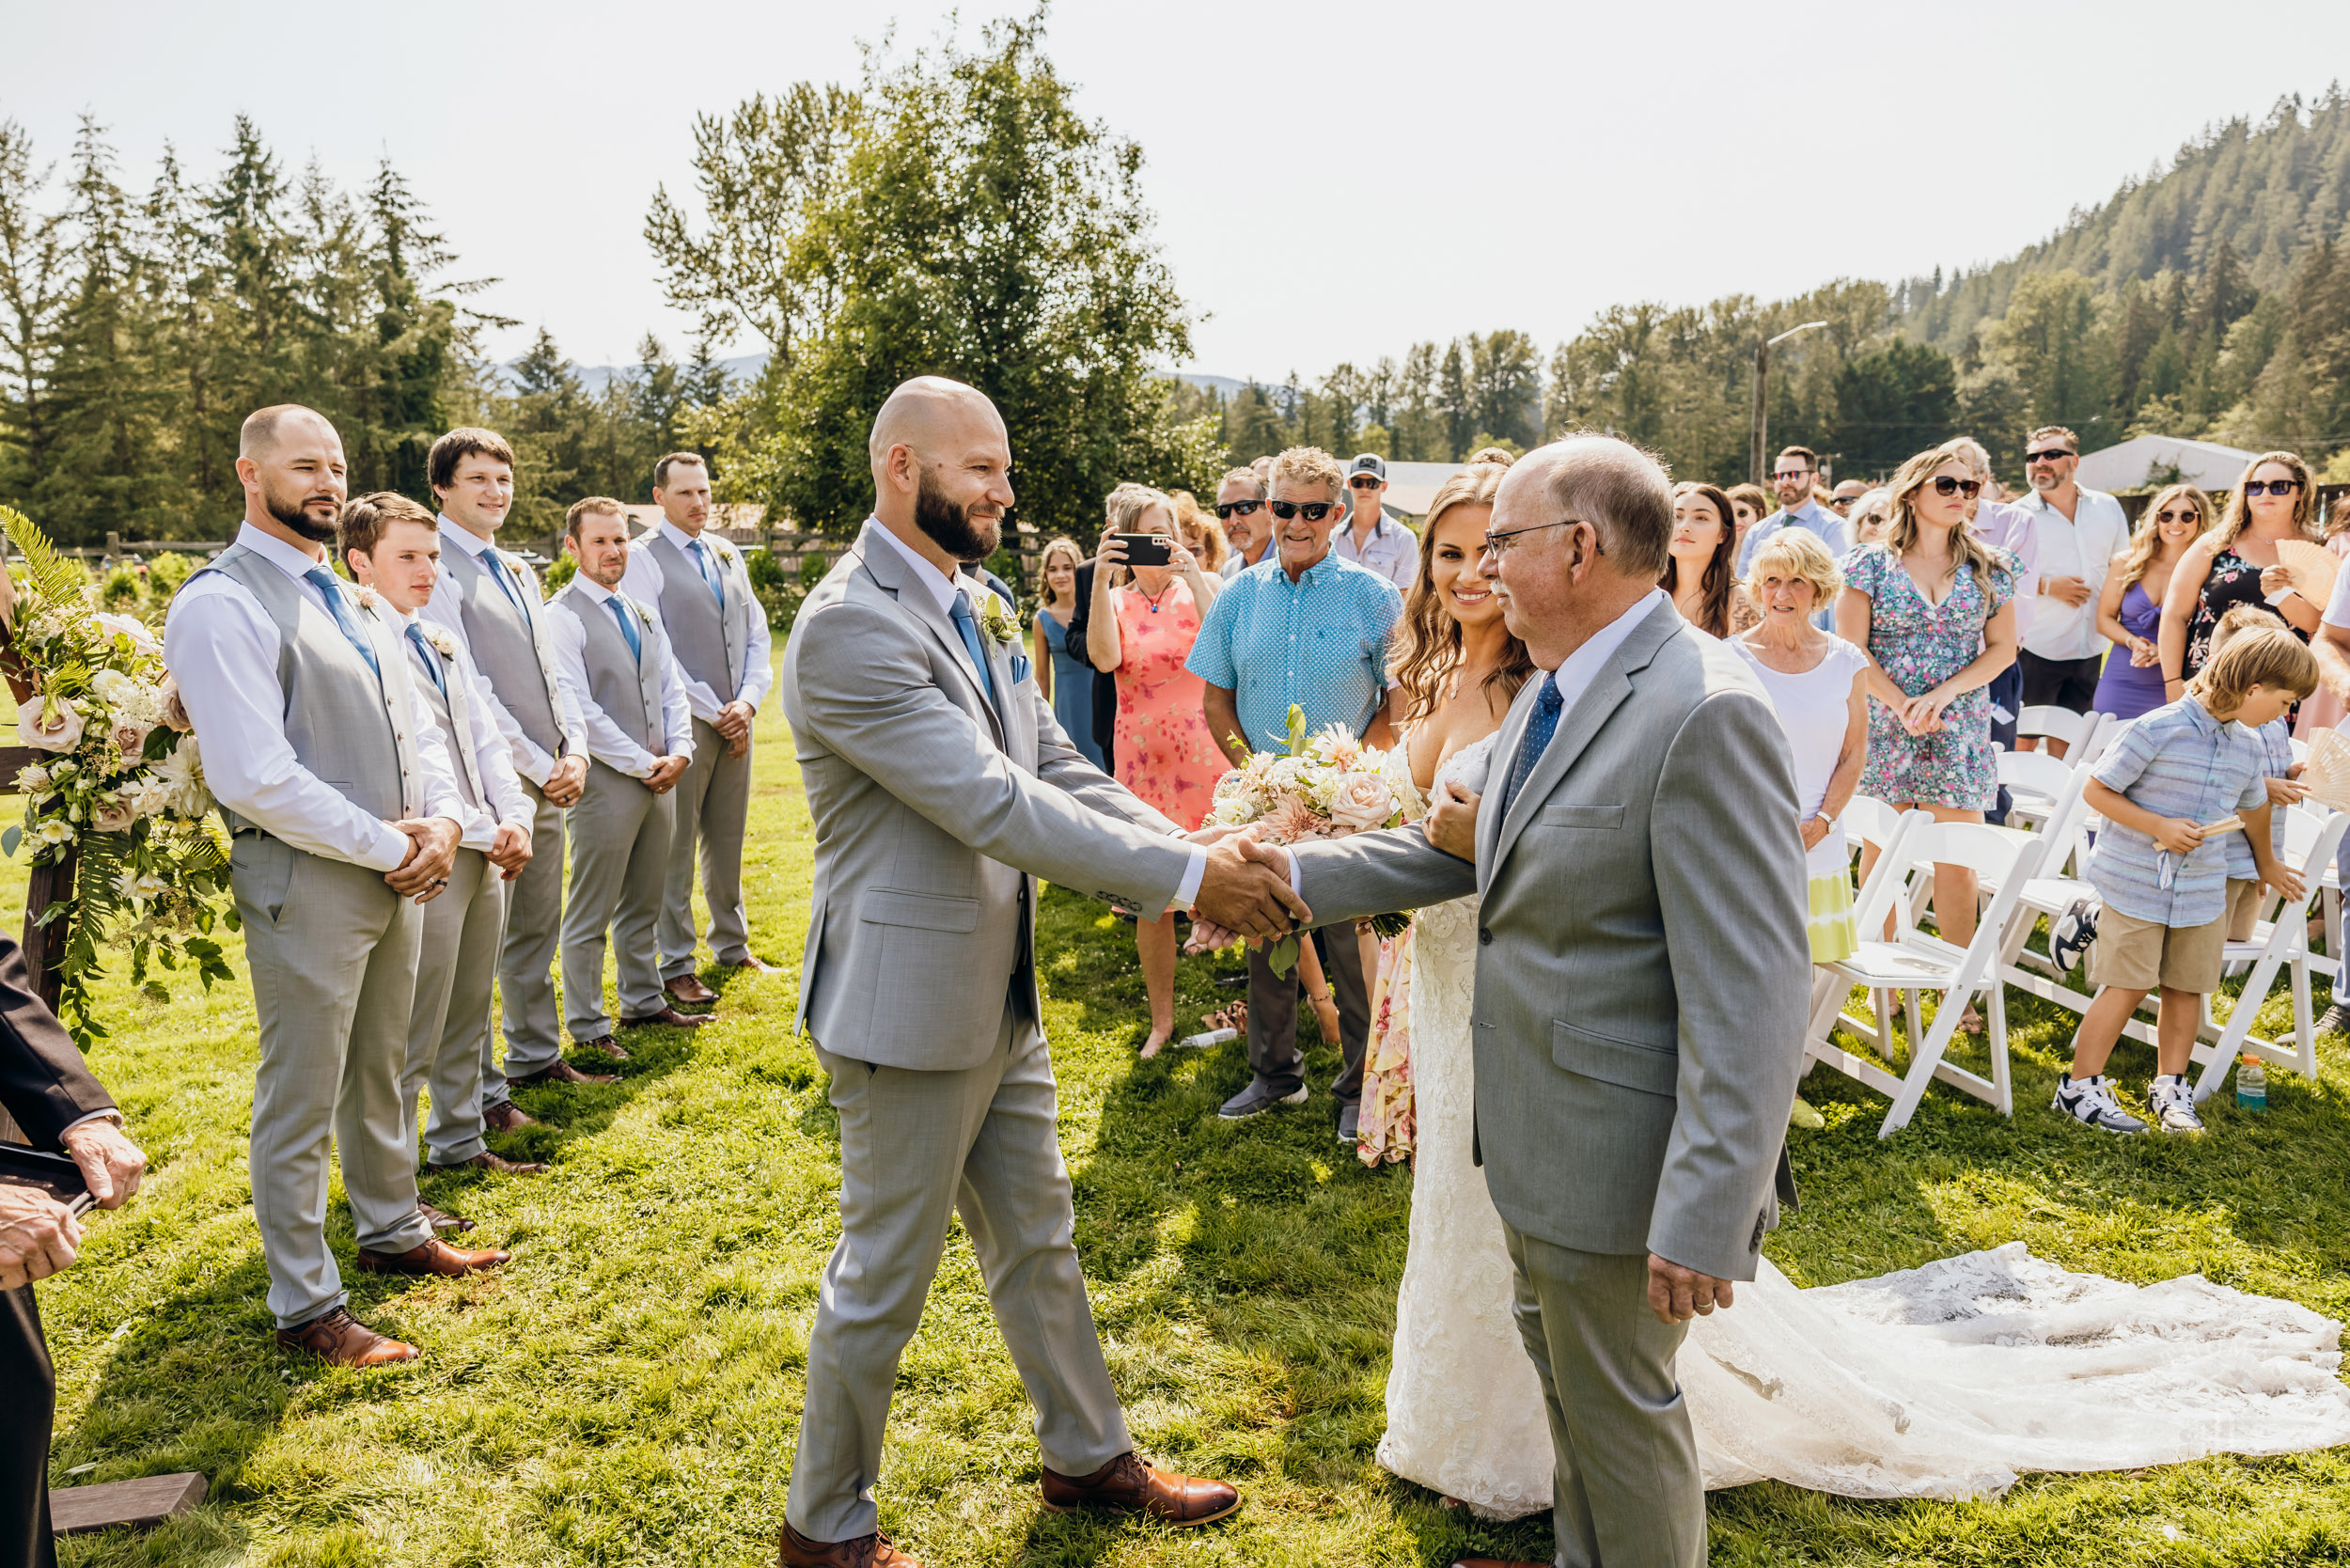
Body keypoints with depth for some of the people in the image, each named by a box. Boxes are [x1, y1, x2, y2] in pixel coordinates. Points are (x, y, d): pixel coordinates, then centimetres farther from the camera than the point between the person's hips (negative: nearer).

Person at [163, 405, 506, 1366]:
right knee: (300, 1102, 4)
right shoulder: (221, 604, -14)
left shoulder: (344, 597, 14)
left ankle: (393, 1232, 40)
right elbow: (256, 778, -22)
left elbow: (414, 726, 16)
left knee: (379, 1073, 22)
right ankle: (305, 1307, 17)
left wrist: (441, 818, -3)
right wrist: (390, 847, -16)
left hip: (397, 873, 8)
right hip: (305, 882, -8)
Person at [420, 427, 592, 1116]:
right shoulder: (437, 570, -9)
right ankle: (481, 1093, 9)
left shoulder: (518, 571, 18)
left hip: (549, 783, 8)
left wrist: (576, 750, 2)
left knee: (537, 932, 17)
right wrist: (538, 766, -13)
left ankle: (535, 1054, 32)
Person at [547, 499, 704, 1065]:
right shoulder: (562, 617, -9)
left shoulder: (644, 615, 15)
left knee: (644, 905, 17)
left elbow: (673, 689, 15)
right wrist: (643, 764, -13)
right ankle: (587, 1029, 9)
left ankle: (644, 1001, 30)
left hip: (660, 777, 7)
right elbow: (579, 710, -15)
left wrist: (679, 752, -2)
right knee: (590, 915, 1)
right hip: (605, 782, -7)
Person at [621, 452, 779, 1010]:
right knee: (675, 849, 0)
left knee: (727, 842, 14)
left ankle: (732, 946, 26)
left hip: (736, 719, 6)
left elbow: (756, 635, 13)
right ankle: (676, 965, 8)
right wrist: (713, 712, -10)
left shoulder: (728, 555, 15)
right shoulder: (644, 557, -5)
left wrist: (748, 700, -3)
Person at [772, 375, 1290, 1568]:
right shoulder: (849, 624, -21)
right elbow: (991, 805, -28)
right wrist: (1185, 877, -25)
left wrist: (1206, 860, -9)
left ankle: (1086, 1456, 42)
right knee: (884, 1277, 8)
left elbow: (1059, 774, 5)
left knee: (1037, 1241, 22)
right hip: (909, 1006, -9)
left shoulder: (974, 610, 9)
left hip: (1001, 994, 9)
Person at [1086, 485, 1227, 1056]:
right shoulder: (1114, 601, 8)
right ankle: (1161, 1019, 20)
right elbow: (1105, 658, -14)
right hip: (1143, 761, 2)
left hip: (1204, 753, -2)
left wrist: (1193, 575, -24)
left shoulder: (1199, 588, 3)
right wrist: (1102, 579, -21)